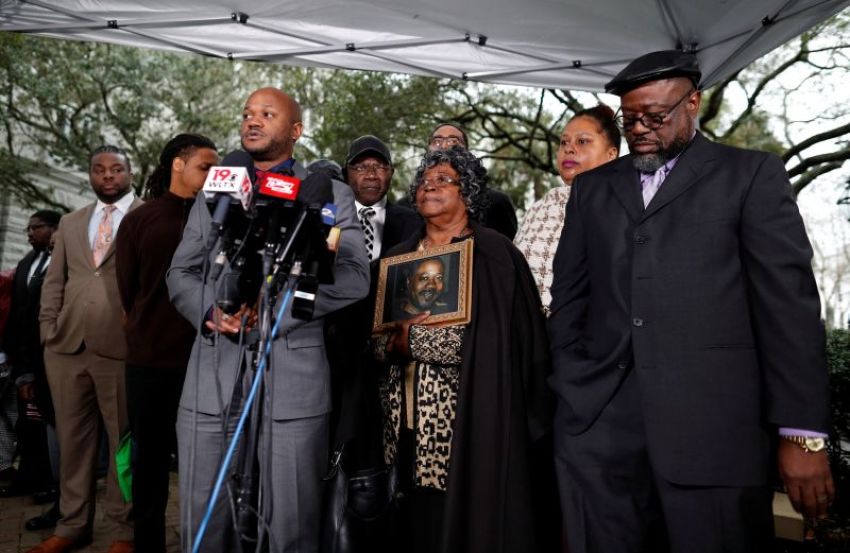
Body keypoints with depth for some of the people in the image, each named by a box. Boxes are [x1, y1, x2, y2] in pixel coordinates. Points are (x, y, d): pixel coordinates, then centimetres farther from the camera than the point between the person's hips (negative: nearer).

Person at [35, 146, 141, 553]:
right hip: (67, 346, 5)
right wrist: (48, 332, 7)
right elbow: (53, 282, 18)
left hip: (123, 346, -5)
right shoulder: (70, 223, 19)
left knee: (124, 441, 3)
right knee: (72, 438, 12)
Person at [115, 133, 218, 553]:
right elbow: (128, 291, 9)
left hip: (205, 357, 0)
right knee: (150, 459, 11)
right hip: (150, 358, 0)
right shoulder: (137, 221, 4)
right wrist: (151, 332, 8)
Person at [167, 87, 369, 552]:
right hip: (213, 379, 4)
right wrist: (210, 312, -7)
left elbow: (354, 277, -5)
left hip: (292, 379, -3)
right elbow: (181, 273, 14)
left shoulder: (331, 195, 7)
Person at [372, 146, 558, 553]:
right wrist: (394, 342, -13)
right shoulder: (398, 258, 13)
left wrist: (412, 339, -13)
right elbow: (375, 337, 9)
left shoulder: (494, 254, -3)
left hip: (472, 423, -4)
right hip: (409, 423, 5)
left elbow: (493, 340, -12)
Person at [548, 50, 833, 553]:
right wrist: (569, 394, 6)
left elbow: (788, 303, -1)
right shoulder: (592, 187, 15)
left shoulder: (752, 175, 6)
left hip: (712, 421, -2)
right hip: (599, 420, 3)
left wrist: (802, 433, -5)